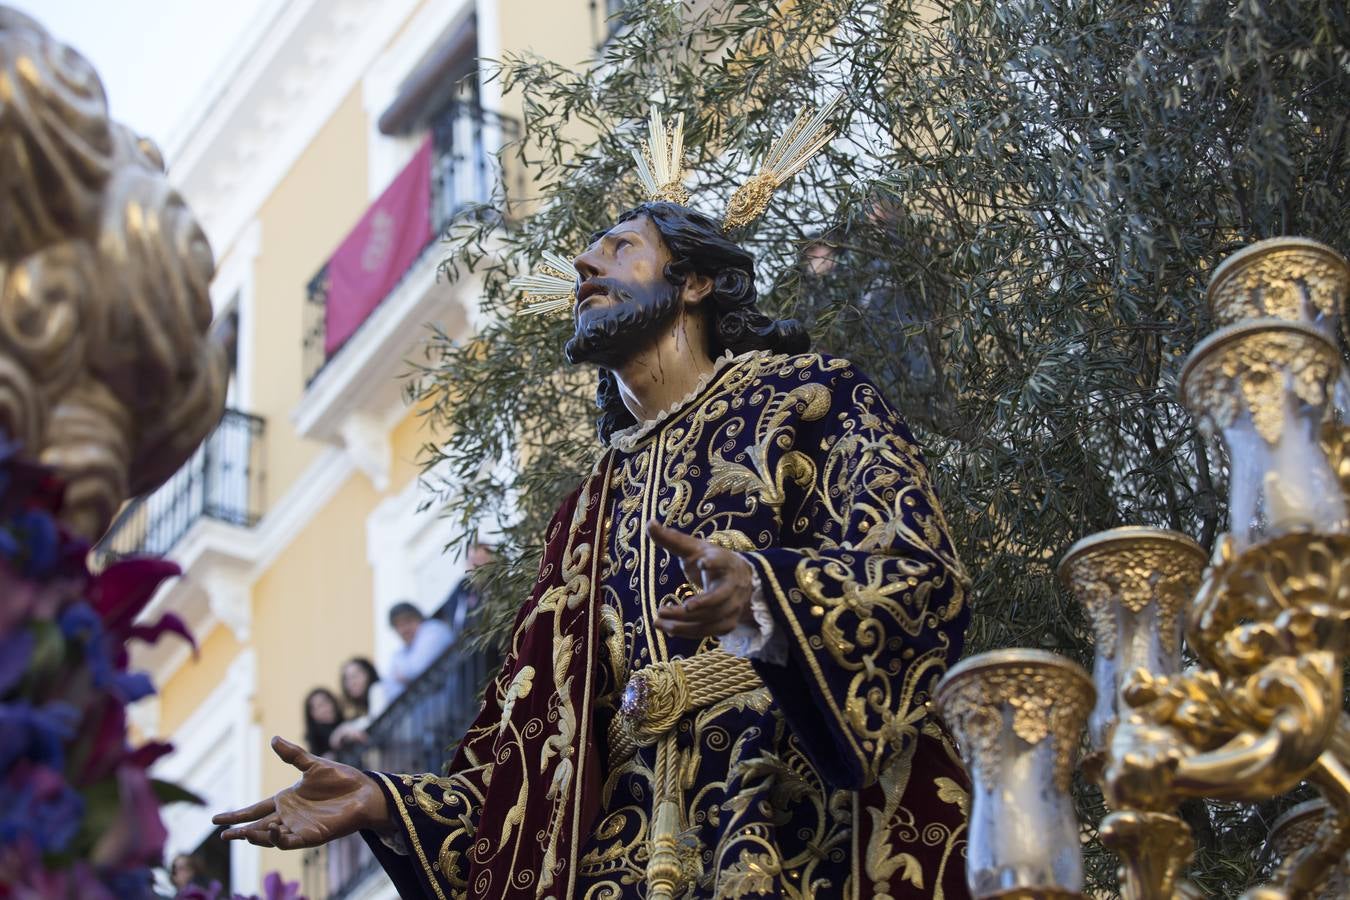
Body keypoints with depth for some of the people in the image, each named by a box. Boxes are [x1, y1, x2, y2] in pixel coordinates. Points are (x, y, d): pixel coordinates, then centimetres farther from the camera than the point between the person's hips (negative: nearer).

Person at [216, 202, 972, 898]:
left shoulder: (809, 395, 9)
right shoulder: (594, 510, 23)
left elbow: (926, 576, -7)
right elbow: (550, 749, 17)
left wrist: (765, 597, -26)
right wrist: (385, 803, 3)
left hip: (808, 836, -4)